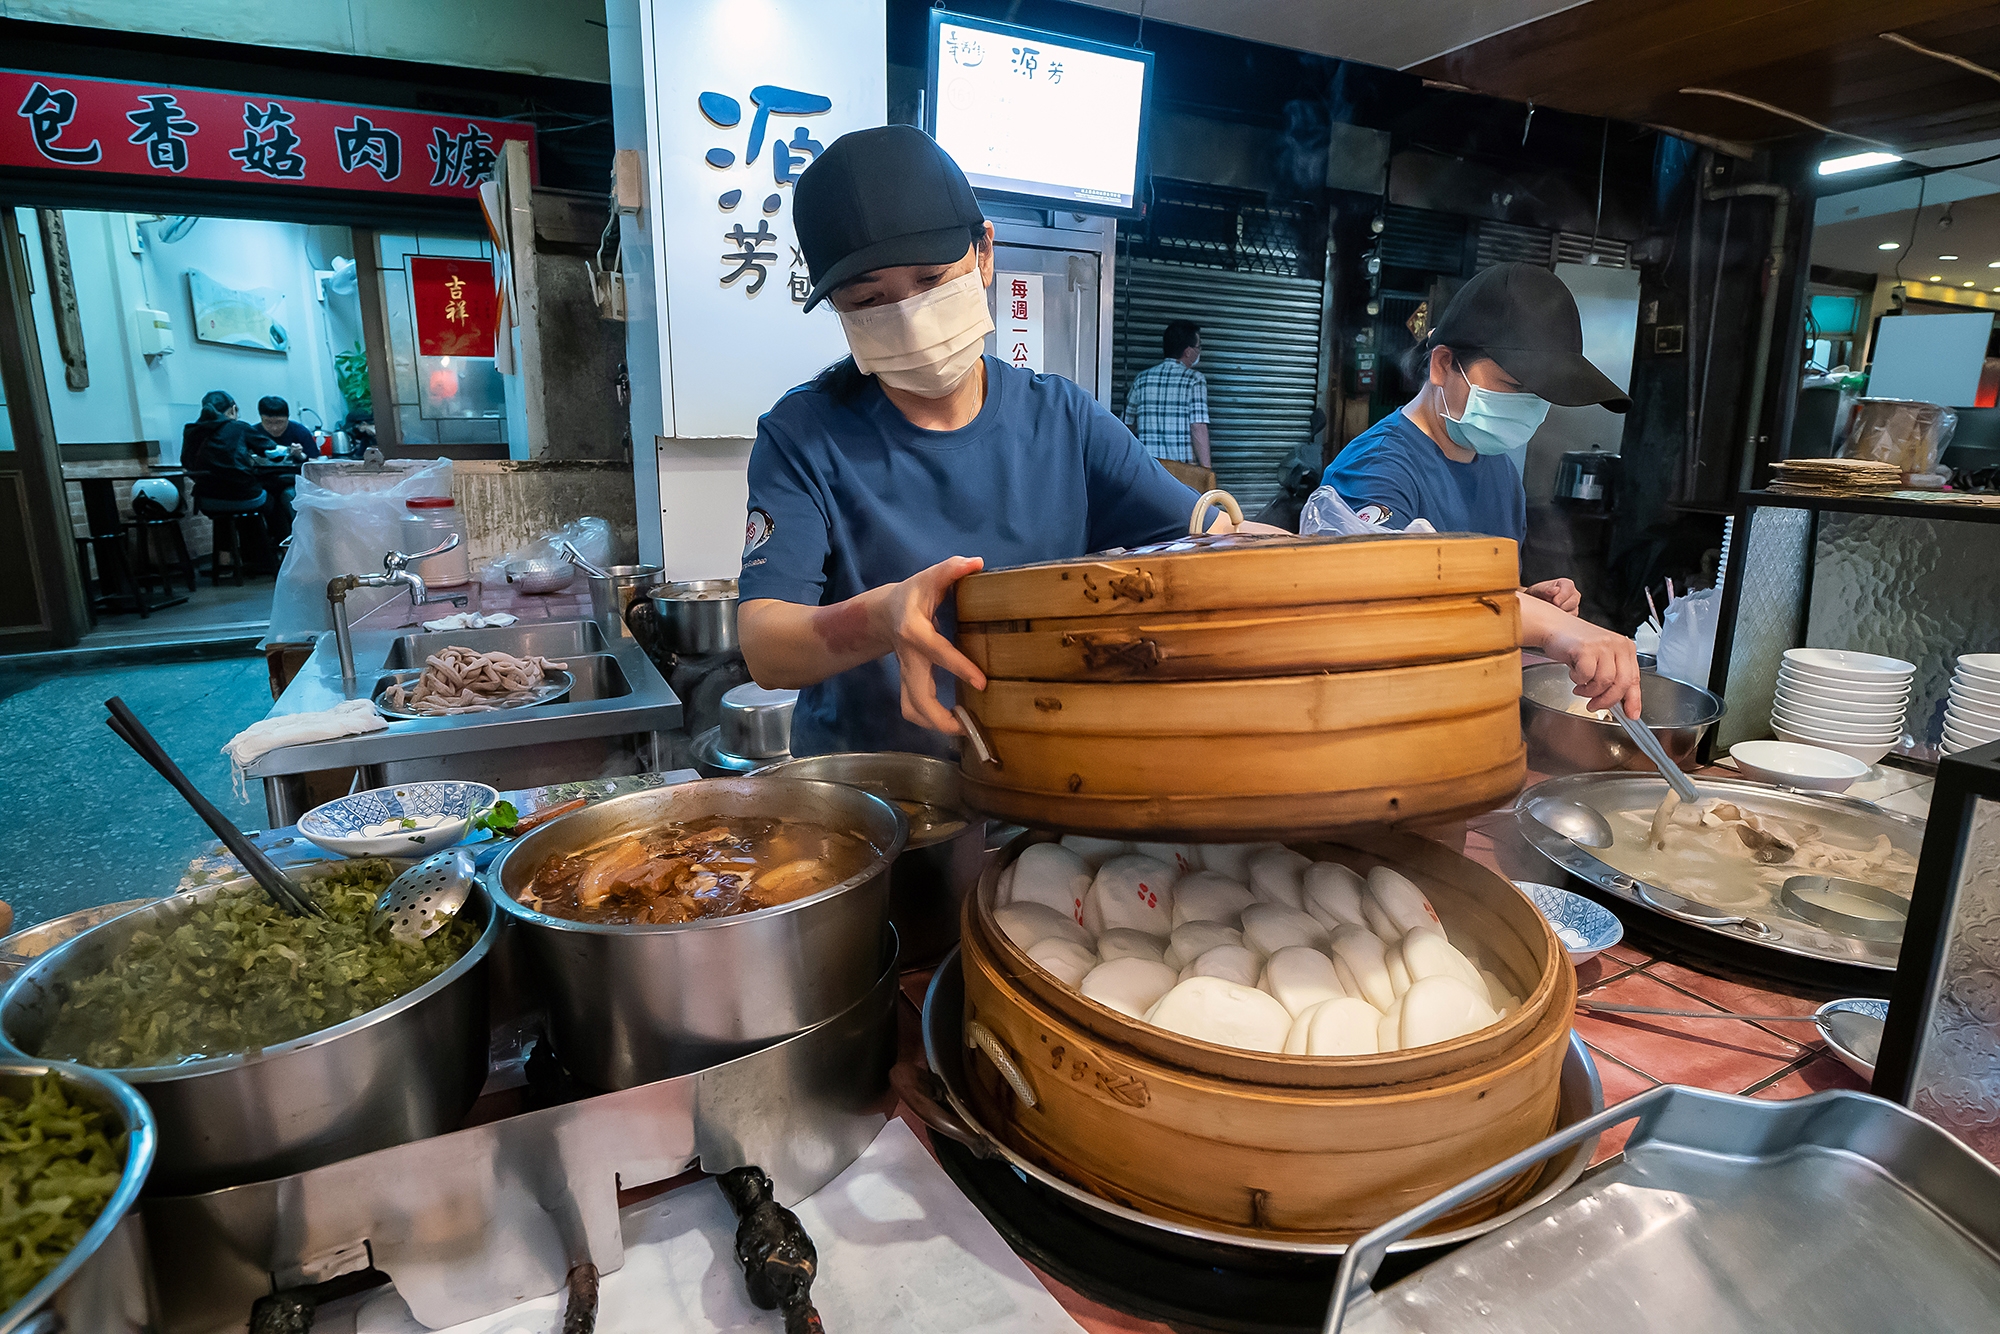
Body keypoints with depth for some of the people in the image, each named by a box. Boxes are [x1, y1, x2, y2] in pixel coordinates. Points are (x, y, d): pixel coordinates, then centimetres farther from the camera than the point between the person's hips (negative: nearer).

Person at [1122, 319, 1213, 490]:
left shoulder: (1142, 378, 11)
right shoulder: (1195, 379, -2)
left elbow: (1129, 424, 14)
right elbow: (1198, 428, -10)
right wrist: (1207, 471, -9)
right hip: (1184, 468, -4)